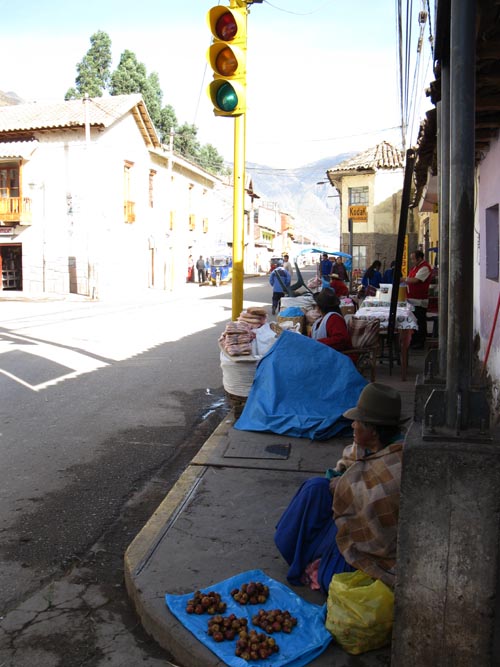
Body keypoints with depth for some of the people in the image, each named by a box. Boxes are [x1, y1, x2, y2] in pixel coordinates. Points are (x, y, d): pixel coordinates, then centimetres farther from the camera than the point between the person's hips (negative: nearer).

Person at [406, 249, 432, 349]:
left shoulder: (425, 268, -15)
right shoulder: (415, 267, 17)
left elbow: (415, 280, -23)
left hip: (420, 301, -10)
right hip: (412, 299, 10)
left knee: (420, 322, -2)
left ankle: (420, 342, 5)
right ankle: (414, 341, 24)